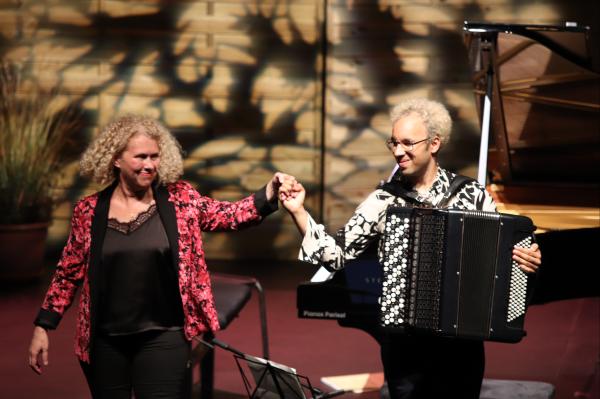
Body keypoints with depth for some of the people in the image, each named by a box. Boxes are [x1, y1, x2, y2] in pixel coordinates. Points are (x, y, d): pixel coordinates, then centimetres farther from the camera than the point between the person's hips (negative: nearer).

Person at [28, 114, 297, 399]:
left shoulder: (180, 200, 1)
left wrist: (270, 193, -26)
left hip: (162, 337, -1)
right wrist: (42, 327, 4)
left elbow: (229, 215, -8)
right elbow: (68, 273, 7)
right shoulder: (89, 211, 1)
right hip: (103, 341, 1)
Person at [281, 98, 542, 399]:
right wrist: (298, 212, -16)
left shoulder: (470, 193, -2)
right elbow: (335, 255, -5)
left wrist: (527, 259, -14)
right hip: (403, 341, 0)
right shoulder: (384, 200, -2)